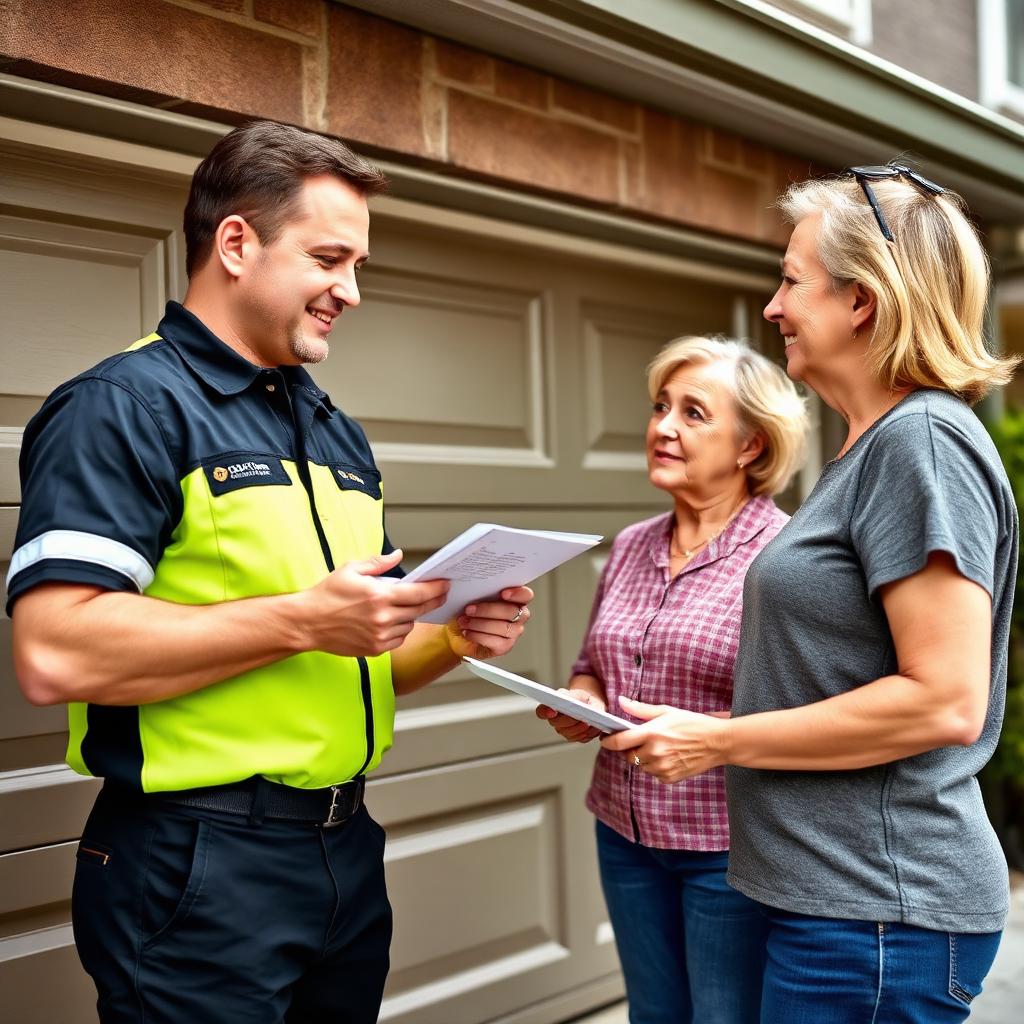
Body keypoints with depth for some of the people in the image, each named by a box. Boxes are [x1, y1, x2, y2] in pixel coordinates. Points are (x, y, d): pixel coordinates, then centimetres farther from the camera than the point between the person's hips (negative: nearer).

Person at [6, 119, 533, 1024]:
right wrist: (302, 620, -22)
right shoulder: (126, 407, -11)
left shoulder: (338, 434, 14)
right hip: (199, 870, -7)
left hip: (349, 850, 8)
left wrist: (455, 639, 0)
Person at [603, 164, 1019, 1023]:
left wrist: (719, 740, -16)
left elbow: (945, 700, -23)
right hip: (833, 890, 9)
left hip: (880, 912, -9)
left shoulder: (924, 439, -17)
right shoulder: (872, 444, 13)